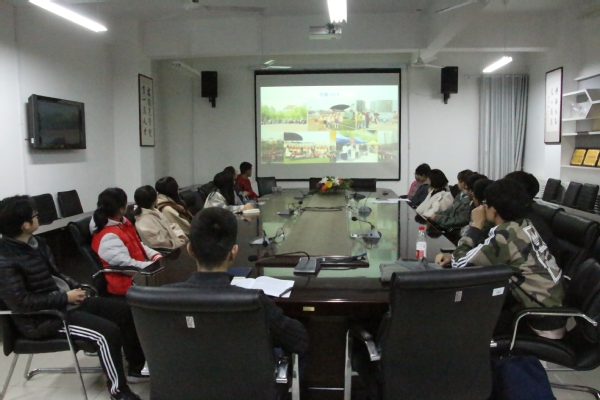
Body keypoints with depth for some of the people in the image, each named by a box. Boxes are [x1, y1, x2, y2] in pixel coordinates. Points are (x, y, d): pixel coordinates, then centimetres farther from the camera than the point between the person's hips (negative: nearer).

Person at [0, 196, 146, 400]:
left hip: (65, 300, 9)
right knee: (108, 331, -26)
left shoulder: (36, 242, 6)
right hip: (42, 318, -9)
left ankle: (136, 368, 18)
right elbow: (20, 302, -25)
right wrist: (65, 297, -20)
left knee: (125, 310, 4)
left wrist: (74, 286, 1)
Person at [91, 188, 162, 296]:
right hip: (128, 282, -9)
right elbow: (127, 265, -25)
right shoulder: (108, 237, -22)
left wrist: (155, 256, -3)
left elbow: (138, 245, 13)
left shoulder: (122, 223, 7)